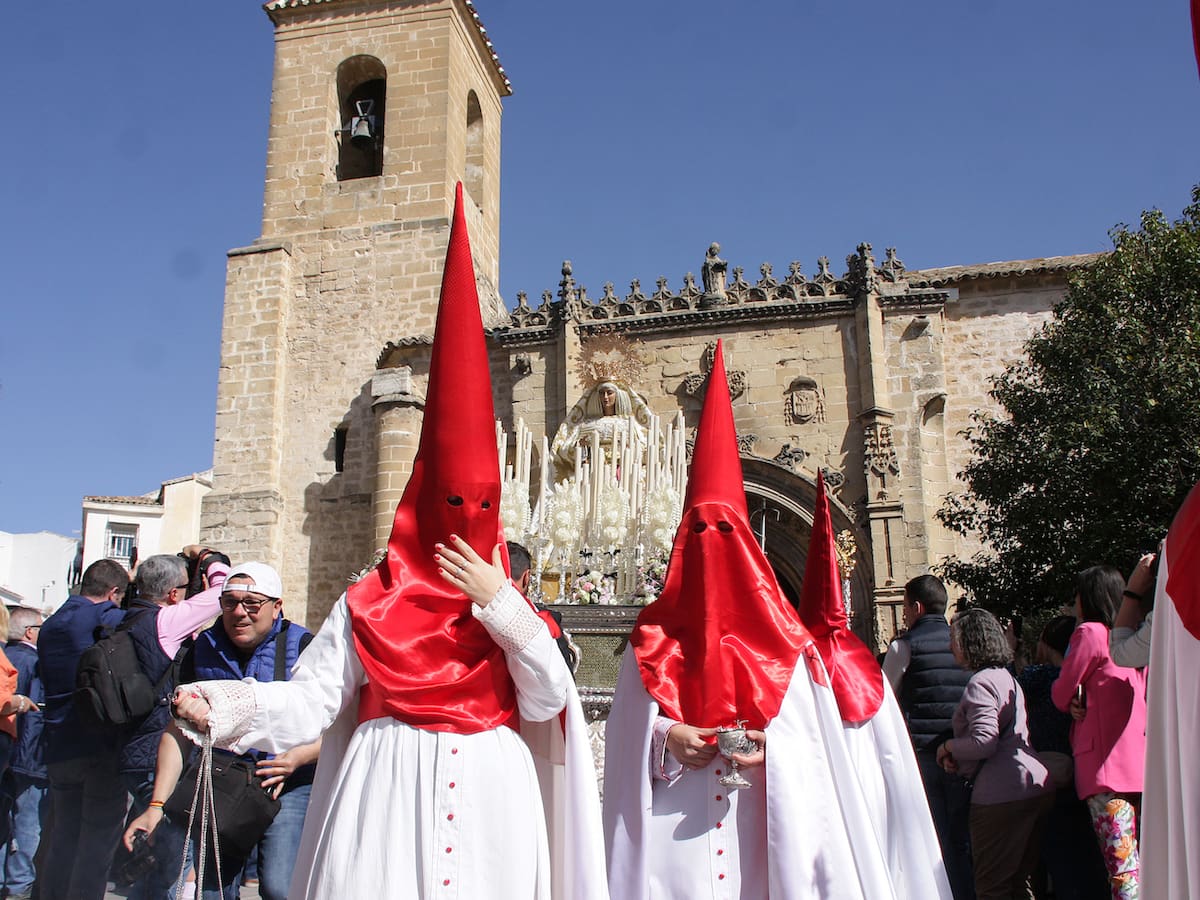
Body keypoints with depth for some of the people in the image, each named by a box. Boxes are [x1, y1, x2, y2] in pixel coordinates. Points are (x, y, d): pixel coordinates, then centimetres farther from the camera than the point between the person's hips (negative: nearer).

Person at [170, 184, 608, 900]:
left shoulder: (511, 605, 9)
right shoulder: (369, 606, 4)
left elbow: (548, 704, -3)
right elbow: (309, 699, -2)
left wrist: (500, 606, -10)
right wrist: (223, 706, -19)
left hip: (488, 811, 2)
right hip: (386, 803, -2)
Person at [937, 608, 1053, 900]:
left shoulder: (980, 682, -12)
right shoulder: (1007, 678, 18)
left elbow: (984, 742, -22)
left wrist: (948, 747, -4)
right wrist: (960, 763, 12)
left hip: (1002, 795, -10)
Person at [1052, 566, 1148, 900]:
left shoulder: (1089, 633, -5)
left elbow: (1061, 695, -2)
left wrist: (1075, 703, 21)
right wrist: (1081, 704, 8)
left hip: (1106, 761, -8)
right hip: (1137, 758, 8)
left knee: (1120, 864, -13)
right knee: (1134, 862, 8)